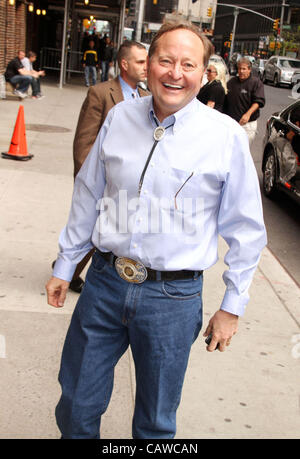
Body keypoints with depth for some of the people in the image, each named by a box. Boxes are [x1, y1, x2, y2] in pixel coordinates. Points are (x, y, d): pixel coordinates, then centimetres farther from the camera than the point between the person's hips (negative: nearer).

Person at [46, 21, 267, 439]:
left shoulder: (227, 136, -8)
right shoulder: (119, 118, 2)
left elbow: (246, 229, -1)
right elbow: (88, 196, 12)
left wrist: (232, 306, 0)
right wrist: (65, 265, 16)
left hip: (173, 296, -2)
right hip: (105, 281, 3)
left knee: (156, 422, 16)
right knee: (77, 403, 17)